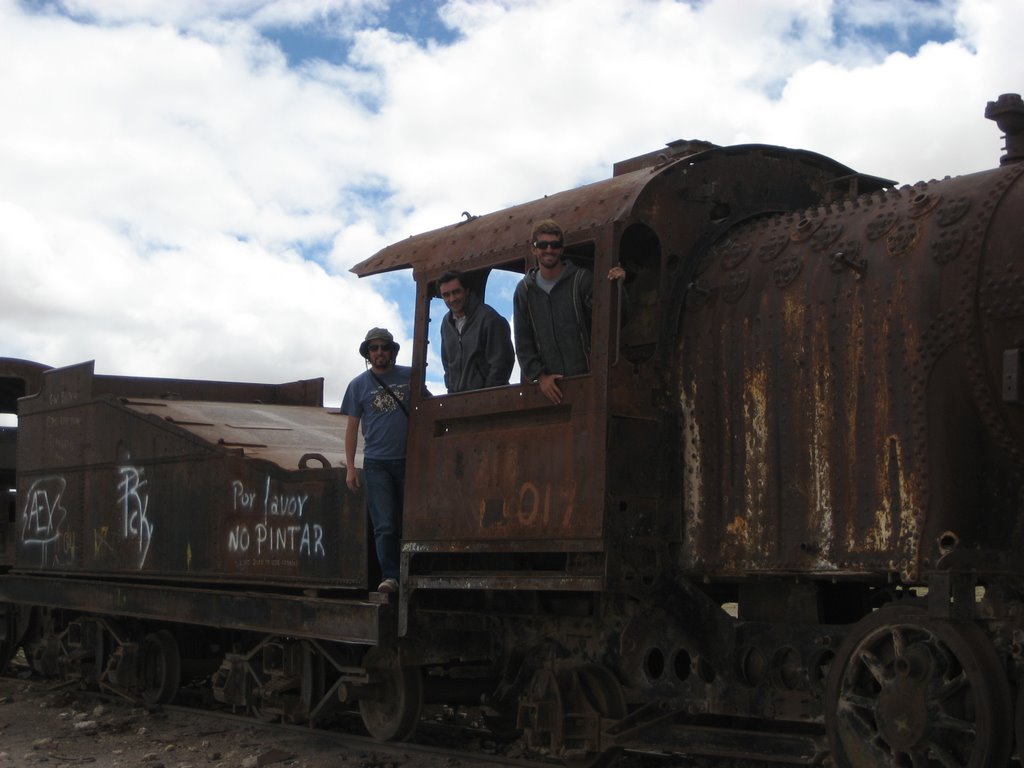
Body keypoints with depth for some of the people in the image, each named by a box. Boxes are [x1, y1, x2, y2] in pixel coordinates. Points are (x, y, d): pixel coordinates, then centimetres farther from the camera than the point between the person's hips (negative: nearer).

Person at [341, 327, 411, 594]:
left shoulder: (410, 377, 5)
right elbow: (352, 428, 8)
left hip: (408, 460, 1)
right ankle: (389, 577, -8)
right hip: (377, 462, -1)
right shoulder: (359, 385, 6)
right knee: (384, 525, -6)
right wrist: (350, 468, 2)